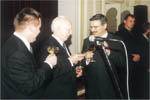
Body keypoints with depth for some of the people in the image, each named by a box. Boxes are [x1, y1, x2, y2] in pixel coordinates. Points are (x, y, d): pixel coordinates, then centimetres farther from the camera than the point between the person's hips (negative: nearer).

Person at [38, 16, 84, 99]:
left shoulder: (63, 44, 9)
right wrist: (70, 61, -26)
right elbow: (50, 73, -29)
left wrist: (74, 71, 4)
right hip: (57, 94, -9)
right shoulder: (48, 46, -21)